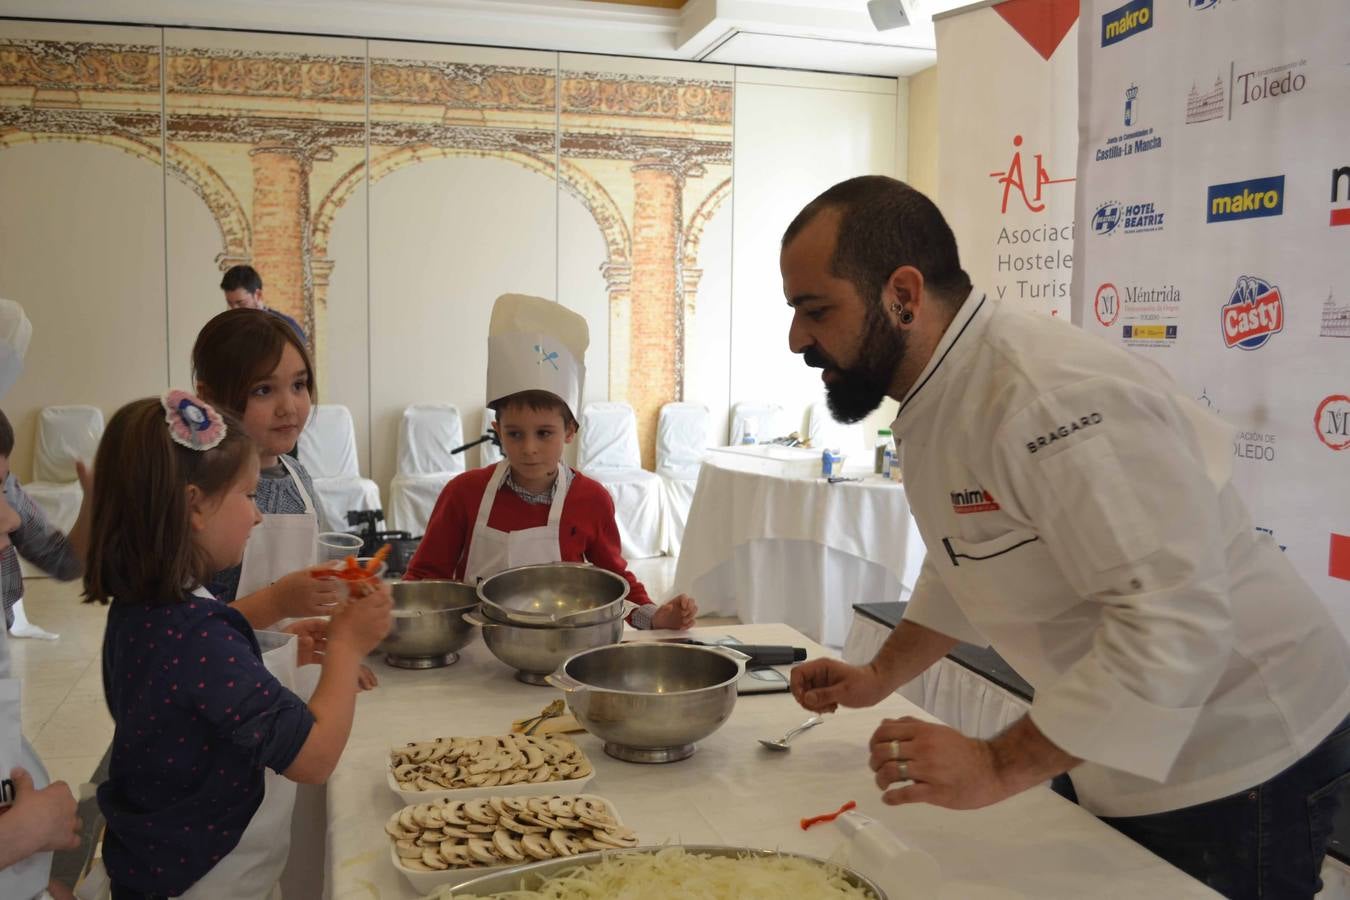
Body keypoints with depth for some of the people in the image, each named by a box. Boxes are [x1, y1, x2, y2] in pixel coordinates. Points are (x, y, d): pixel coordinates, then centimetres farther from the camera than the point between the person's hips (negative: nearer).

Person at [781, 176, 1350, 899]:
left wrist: (1000, 768, -30)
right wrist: (880, 677, 10)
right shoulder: (933, 399, 1)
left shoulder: (1049, 396, -31)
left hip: (1232, 765, -8)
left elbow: (1175, 622, -33)